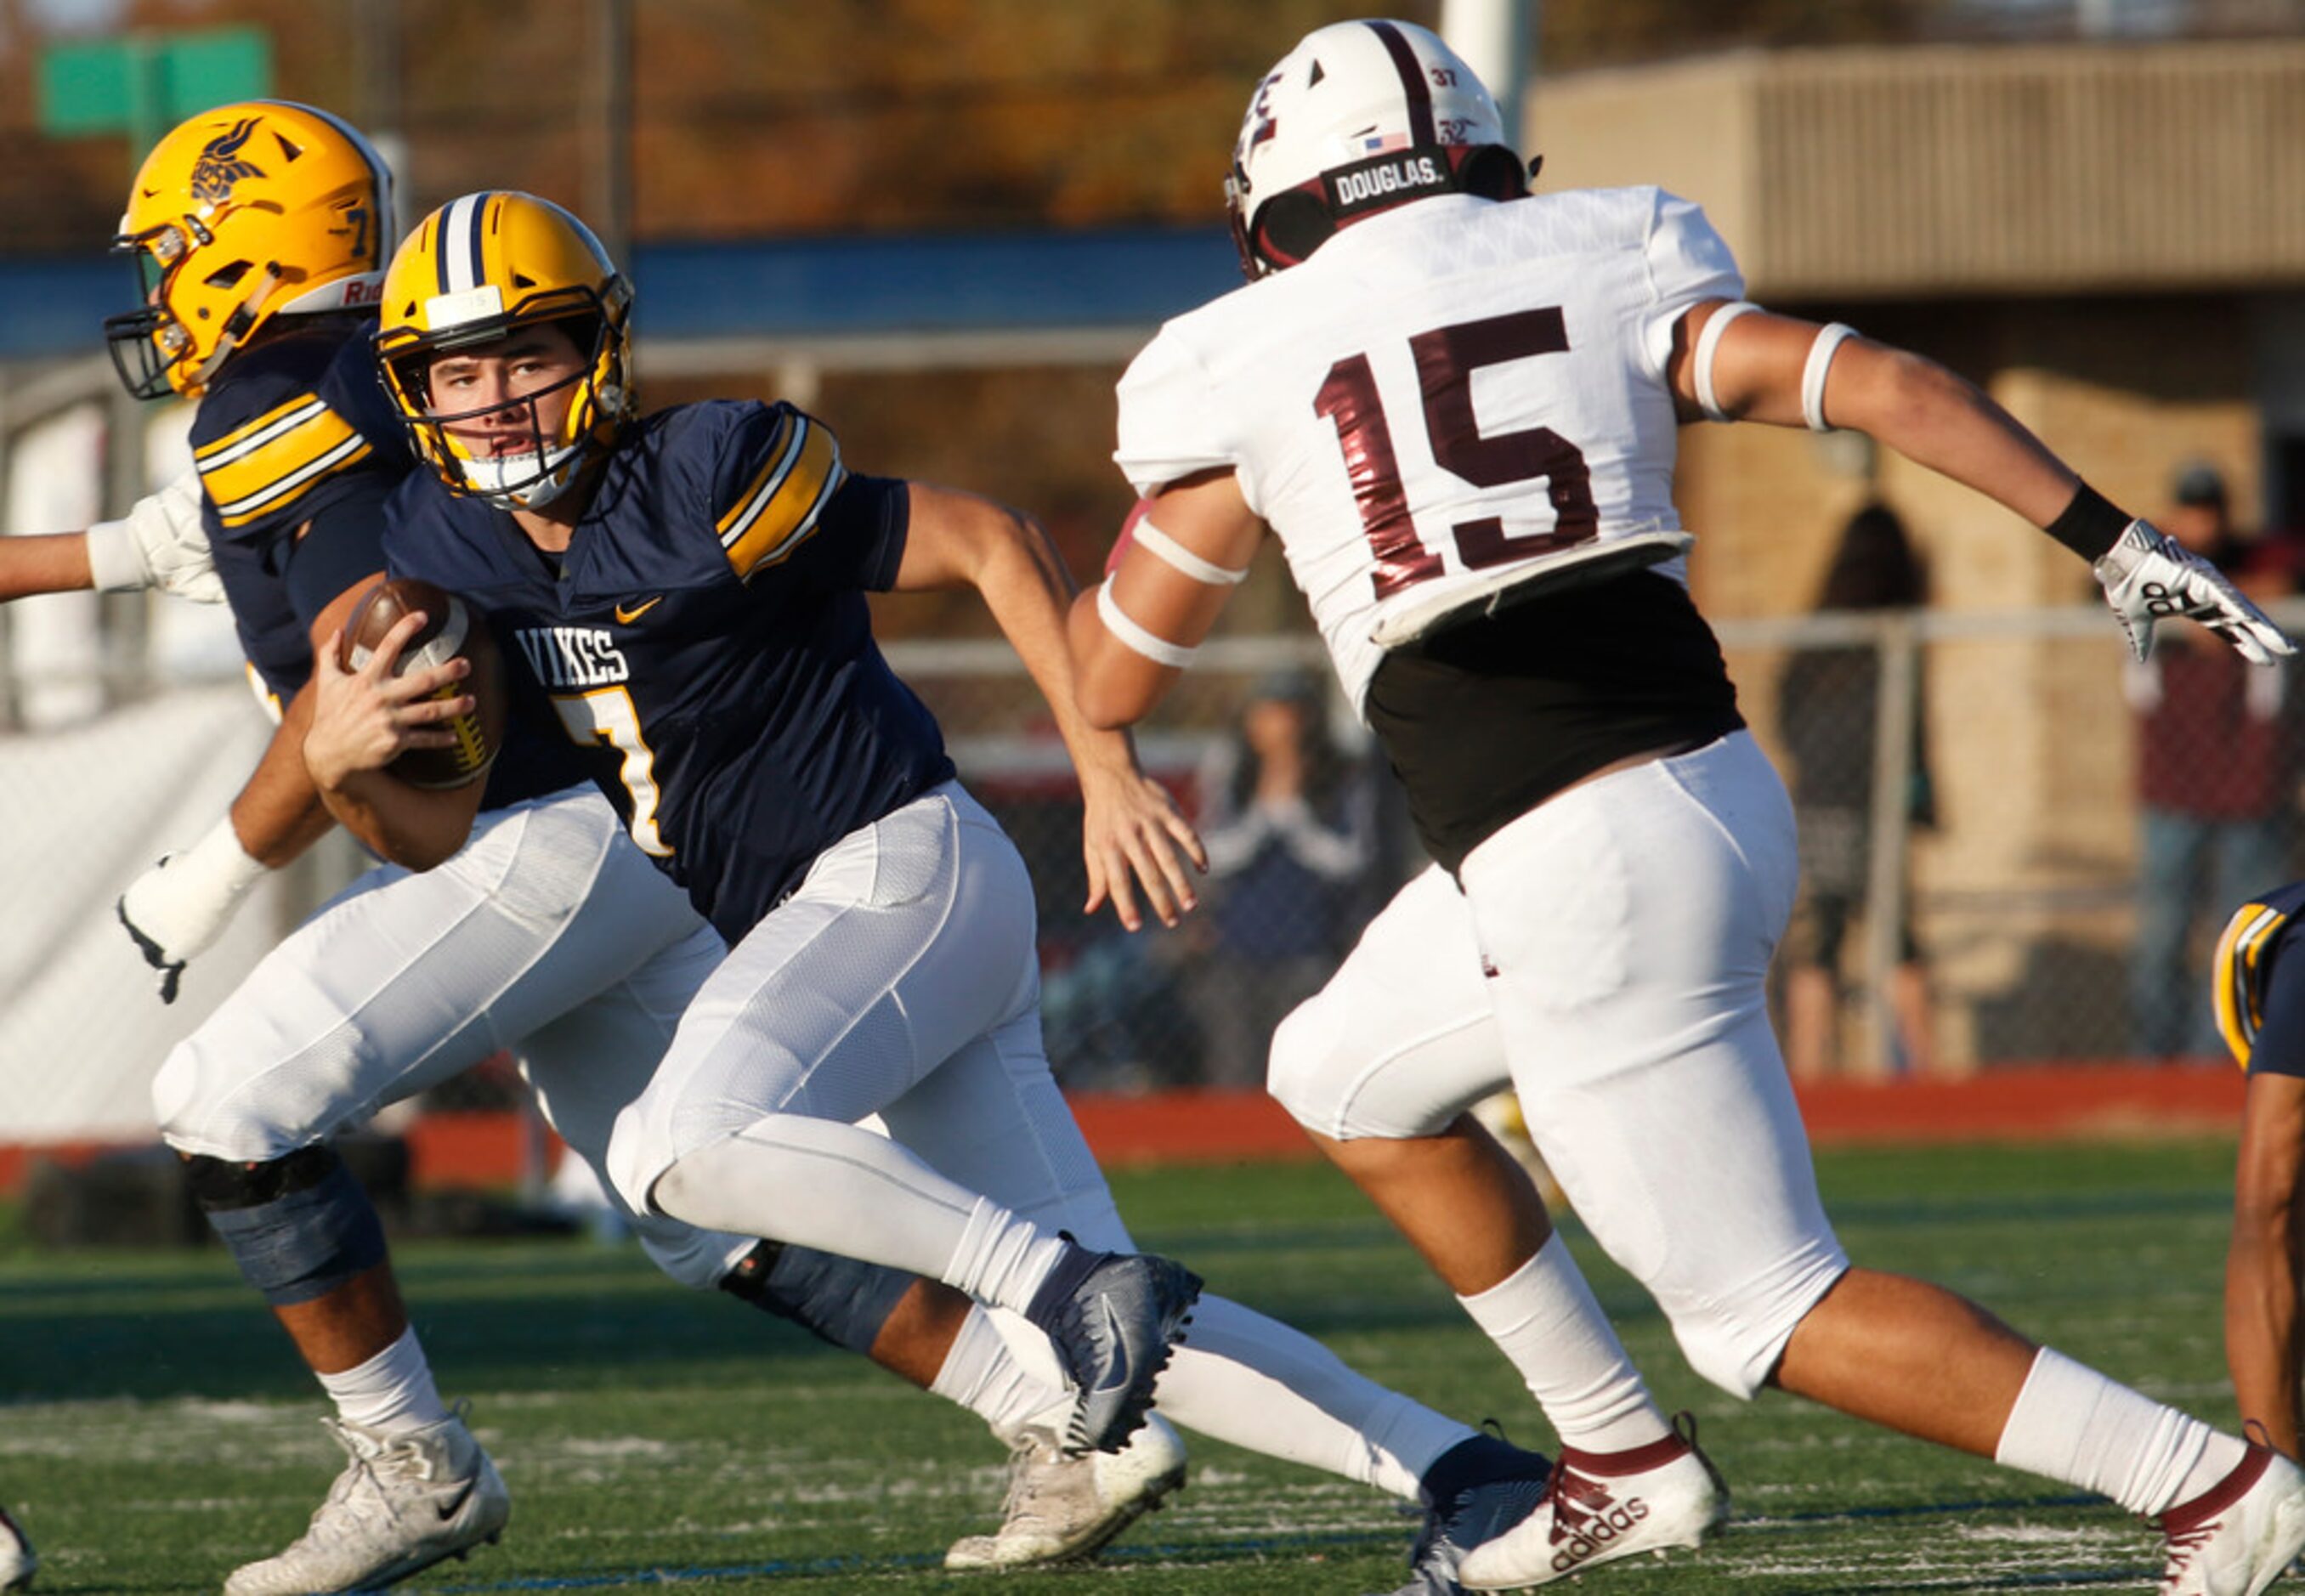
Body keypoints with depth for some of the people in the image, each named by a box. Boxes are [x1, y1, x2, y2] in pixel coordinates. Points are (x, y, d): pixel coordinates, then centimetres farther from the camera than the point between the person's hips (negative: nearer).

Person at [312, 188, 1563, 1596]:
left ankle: (1066, 1286, -25)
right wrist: (345, 768, -14)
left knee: (683, 1147, -30)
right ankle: (1459, 1475, 4)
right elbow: (448, 832, 8)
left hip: (899, 870, -8)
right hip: (798, 928, 8)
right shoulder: (442, 552, 5)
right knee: (1112, 1328, 3)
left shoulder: (705, 478, -15)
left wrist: (1110, 776, -12)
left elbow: (990, 544, -10)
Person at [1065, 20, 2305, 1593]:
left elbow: (1111, 679, 11)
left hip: (1581, 873, -7)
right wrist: (2115, 541, -1)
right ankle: (1624, 1463, 30)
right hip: (1720, 794, 7)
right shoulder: (1603, 266, 10)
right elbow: (1880, 383, -2)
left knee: (1774, 1309, 1)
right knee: (1343, 1080, 27)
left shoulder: (1249, 365, 2)